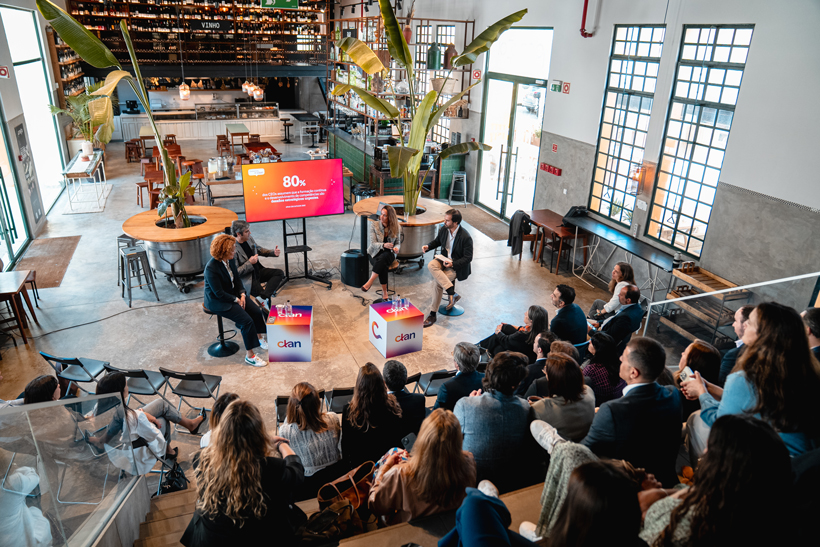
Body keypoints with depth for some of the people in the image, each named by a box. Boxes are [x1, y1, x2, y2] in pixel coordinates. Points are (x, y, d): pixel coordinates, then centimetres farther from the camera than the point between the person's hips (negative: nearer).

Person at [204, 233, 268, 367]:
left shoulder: (230, 260, -4)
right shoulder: (211, 268, -28)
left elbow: (237, 278, 9)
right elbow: (219, 293, -23)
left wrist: (242, 294, -5)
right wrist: (236, 300, -16)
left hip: (233, 293, 8)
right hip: (217, 301, -8)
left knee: (256, 311, -6)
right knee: (246, 320, -20)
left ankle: (258, 337, 22)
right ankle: (249, 356, -11)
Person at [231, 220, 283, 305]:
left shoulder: (249, 238, 0)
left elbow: (259, 249, 22)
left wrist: (273, 252, 5)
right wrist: (249, 263, -24)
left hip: (257, 271, 9)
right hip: (246, 278, -9)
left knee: (279, 273, -9)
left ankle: (263, 297, -23)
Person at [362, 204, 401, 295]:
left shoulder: (397, 228, -1)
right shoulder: (374, 225, -5)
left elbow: (398, 243, 7)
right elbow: (373, 243, -9)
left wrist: (396, 248, -19)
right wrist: (383, 245, -30)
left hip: (389, 254, 1)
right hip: (375, 253, -1)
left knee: (383, 257, -38)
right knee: (383, 265, -35)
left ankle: (370, 282, -37)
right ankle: (384, 291, -27)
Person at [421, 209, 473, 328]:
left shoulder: (465, 237, -20)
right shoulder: (444, 229, -1)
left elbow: (468, 257, -15)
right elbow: (437, 241, 19)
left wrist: (453, 264, -25)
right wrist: (428, 246, -1)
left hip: (457, 266, -6)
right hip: (444, 260, 7)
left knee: (437, 282, -25)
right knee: (431, 265, -28)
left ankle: (433, 314, -9)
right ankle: (452, 293, -26)